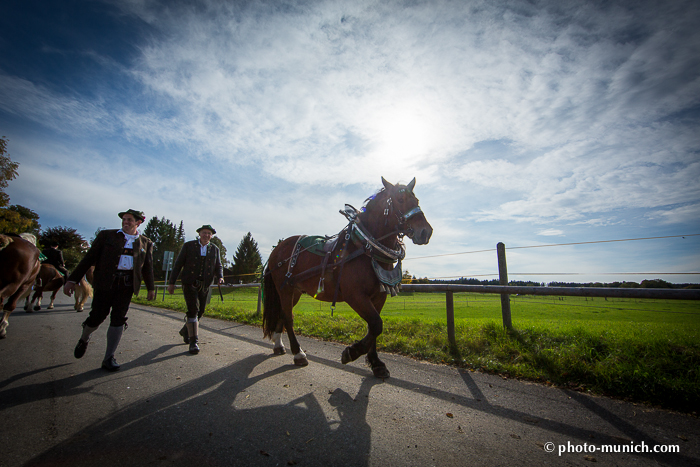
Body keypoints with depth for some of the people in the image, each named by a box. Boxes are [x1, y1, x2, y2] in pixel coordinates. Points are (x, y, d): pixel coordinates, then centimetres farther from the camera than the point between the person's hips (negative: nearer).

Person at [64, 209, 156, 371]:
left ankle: (109, 358, 11)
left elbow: (147, 267, 16)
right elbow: (89, 258, 5)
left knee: (118, 319, 0)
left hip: (127, 285, 1)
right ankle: (83, 340, 38)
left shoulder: (146, 243, 11)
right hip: (105, 283, -1)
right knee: (98, 316, 2)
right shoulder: (106, 235, 7)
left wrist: (151, 288, 17)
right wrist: (73, 279, 0)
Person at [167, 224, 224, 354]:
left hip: (205, 285, 4)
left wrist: (220, 277, -12)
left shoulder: (215, 249, 8)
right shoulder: (188, 246, 1)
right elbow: (178, 264, 2)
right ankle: (193, 341, -4)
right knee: (193, 310, -12)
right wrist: (171, 282, -1)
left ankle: (186, 330, 39)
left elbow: (218, 266, 9)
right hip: (190, 283, -4)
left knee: (200, 311, 12)